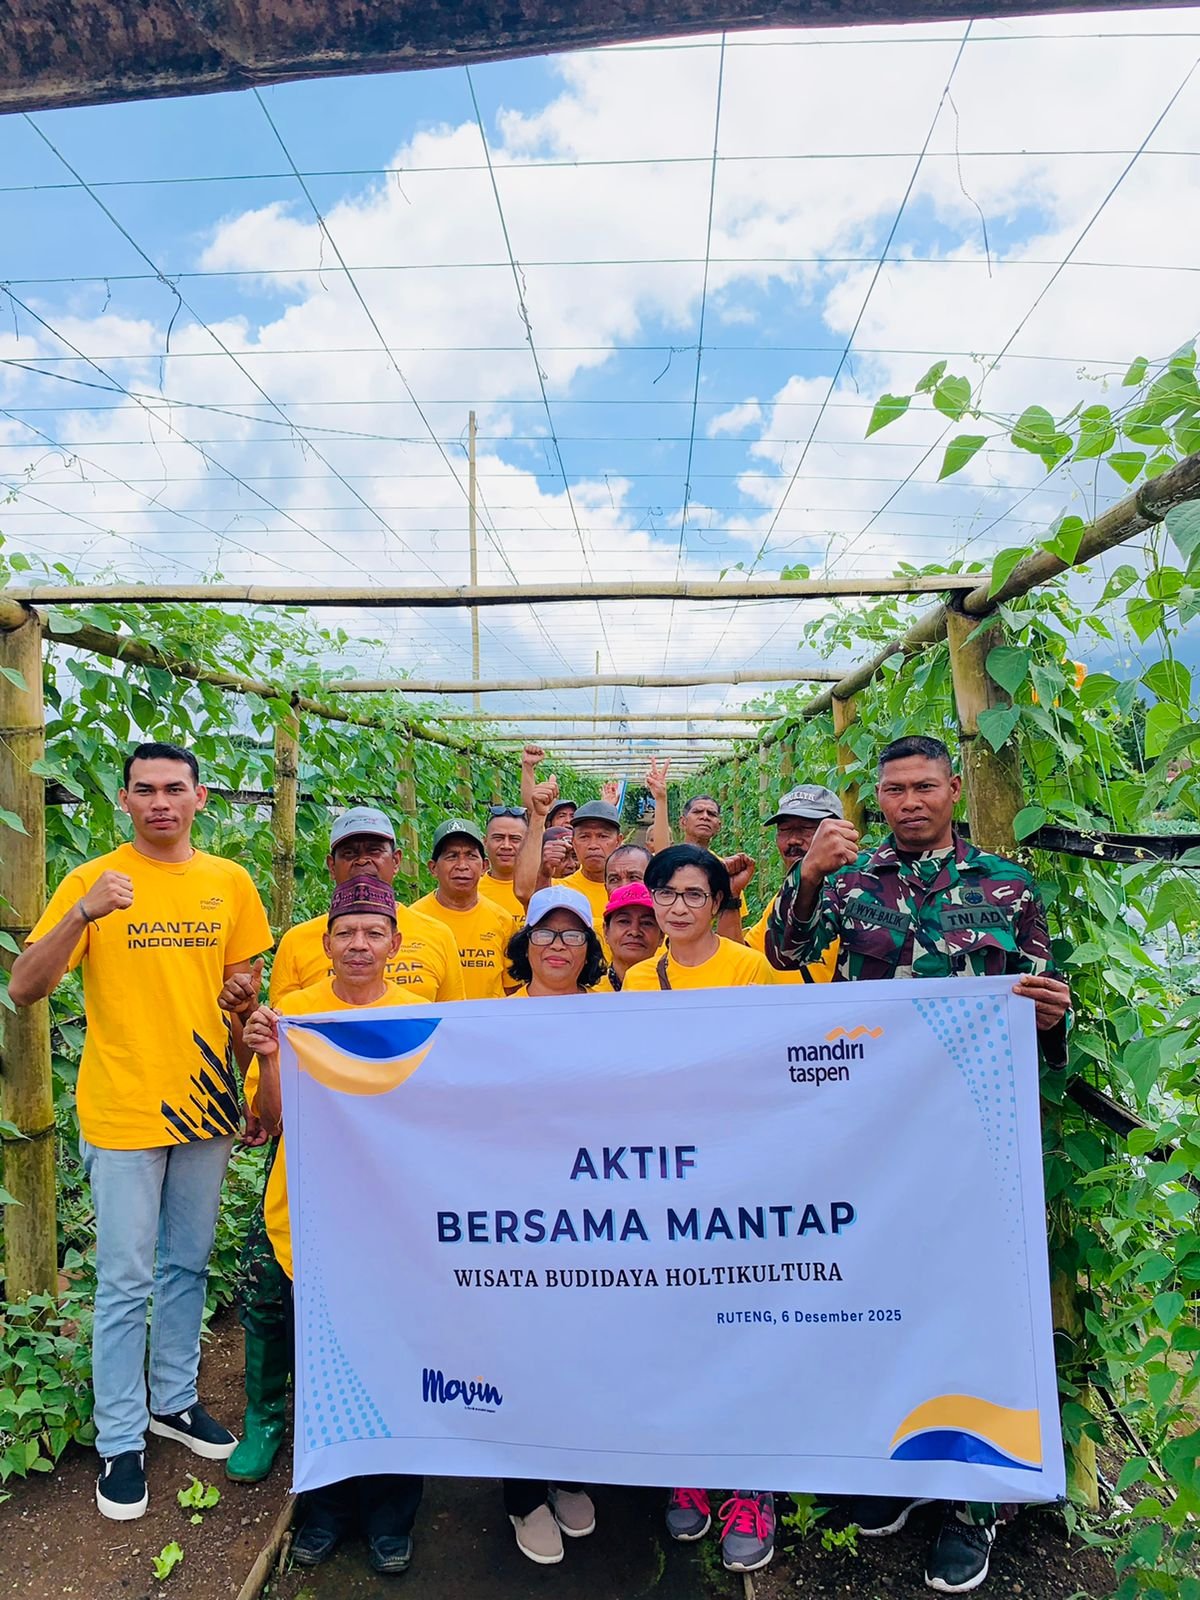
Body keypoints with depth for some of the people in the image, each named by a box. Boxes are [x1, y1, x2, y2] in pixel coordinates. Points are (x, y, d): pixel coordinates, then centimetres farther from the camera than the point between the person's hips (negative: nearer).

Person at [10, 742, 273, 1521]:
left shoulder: (231, 883, 1)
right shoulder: (92, 880, -8)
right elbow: (25, 988, -14)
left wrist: (243, 1081, 6)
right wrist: (83, 914, -29)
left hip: (203, 1105, 4)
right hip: (124, 1112, -3)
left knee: (188, 1266, 17)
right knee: (126, 1282, 6)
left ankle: (174, 1399, 37)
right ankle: (121, 1442, 23)